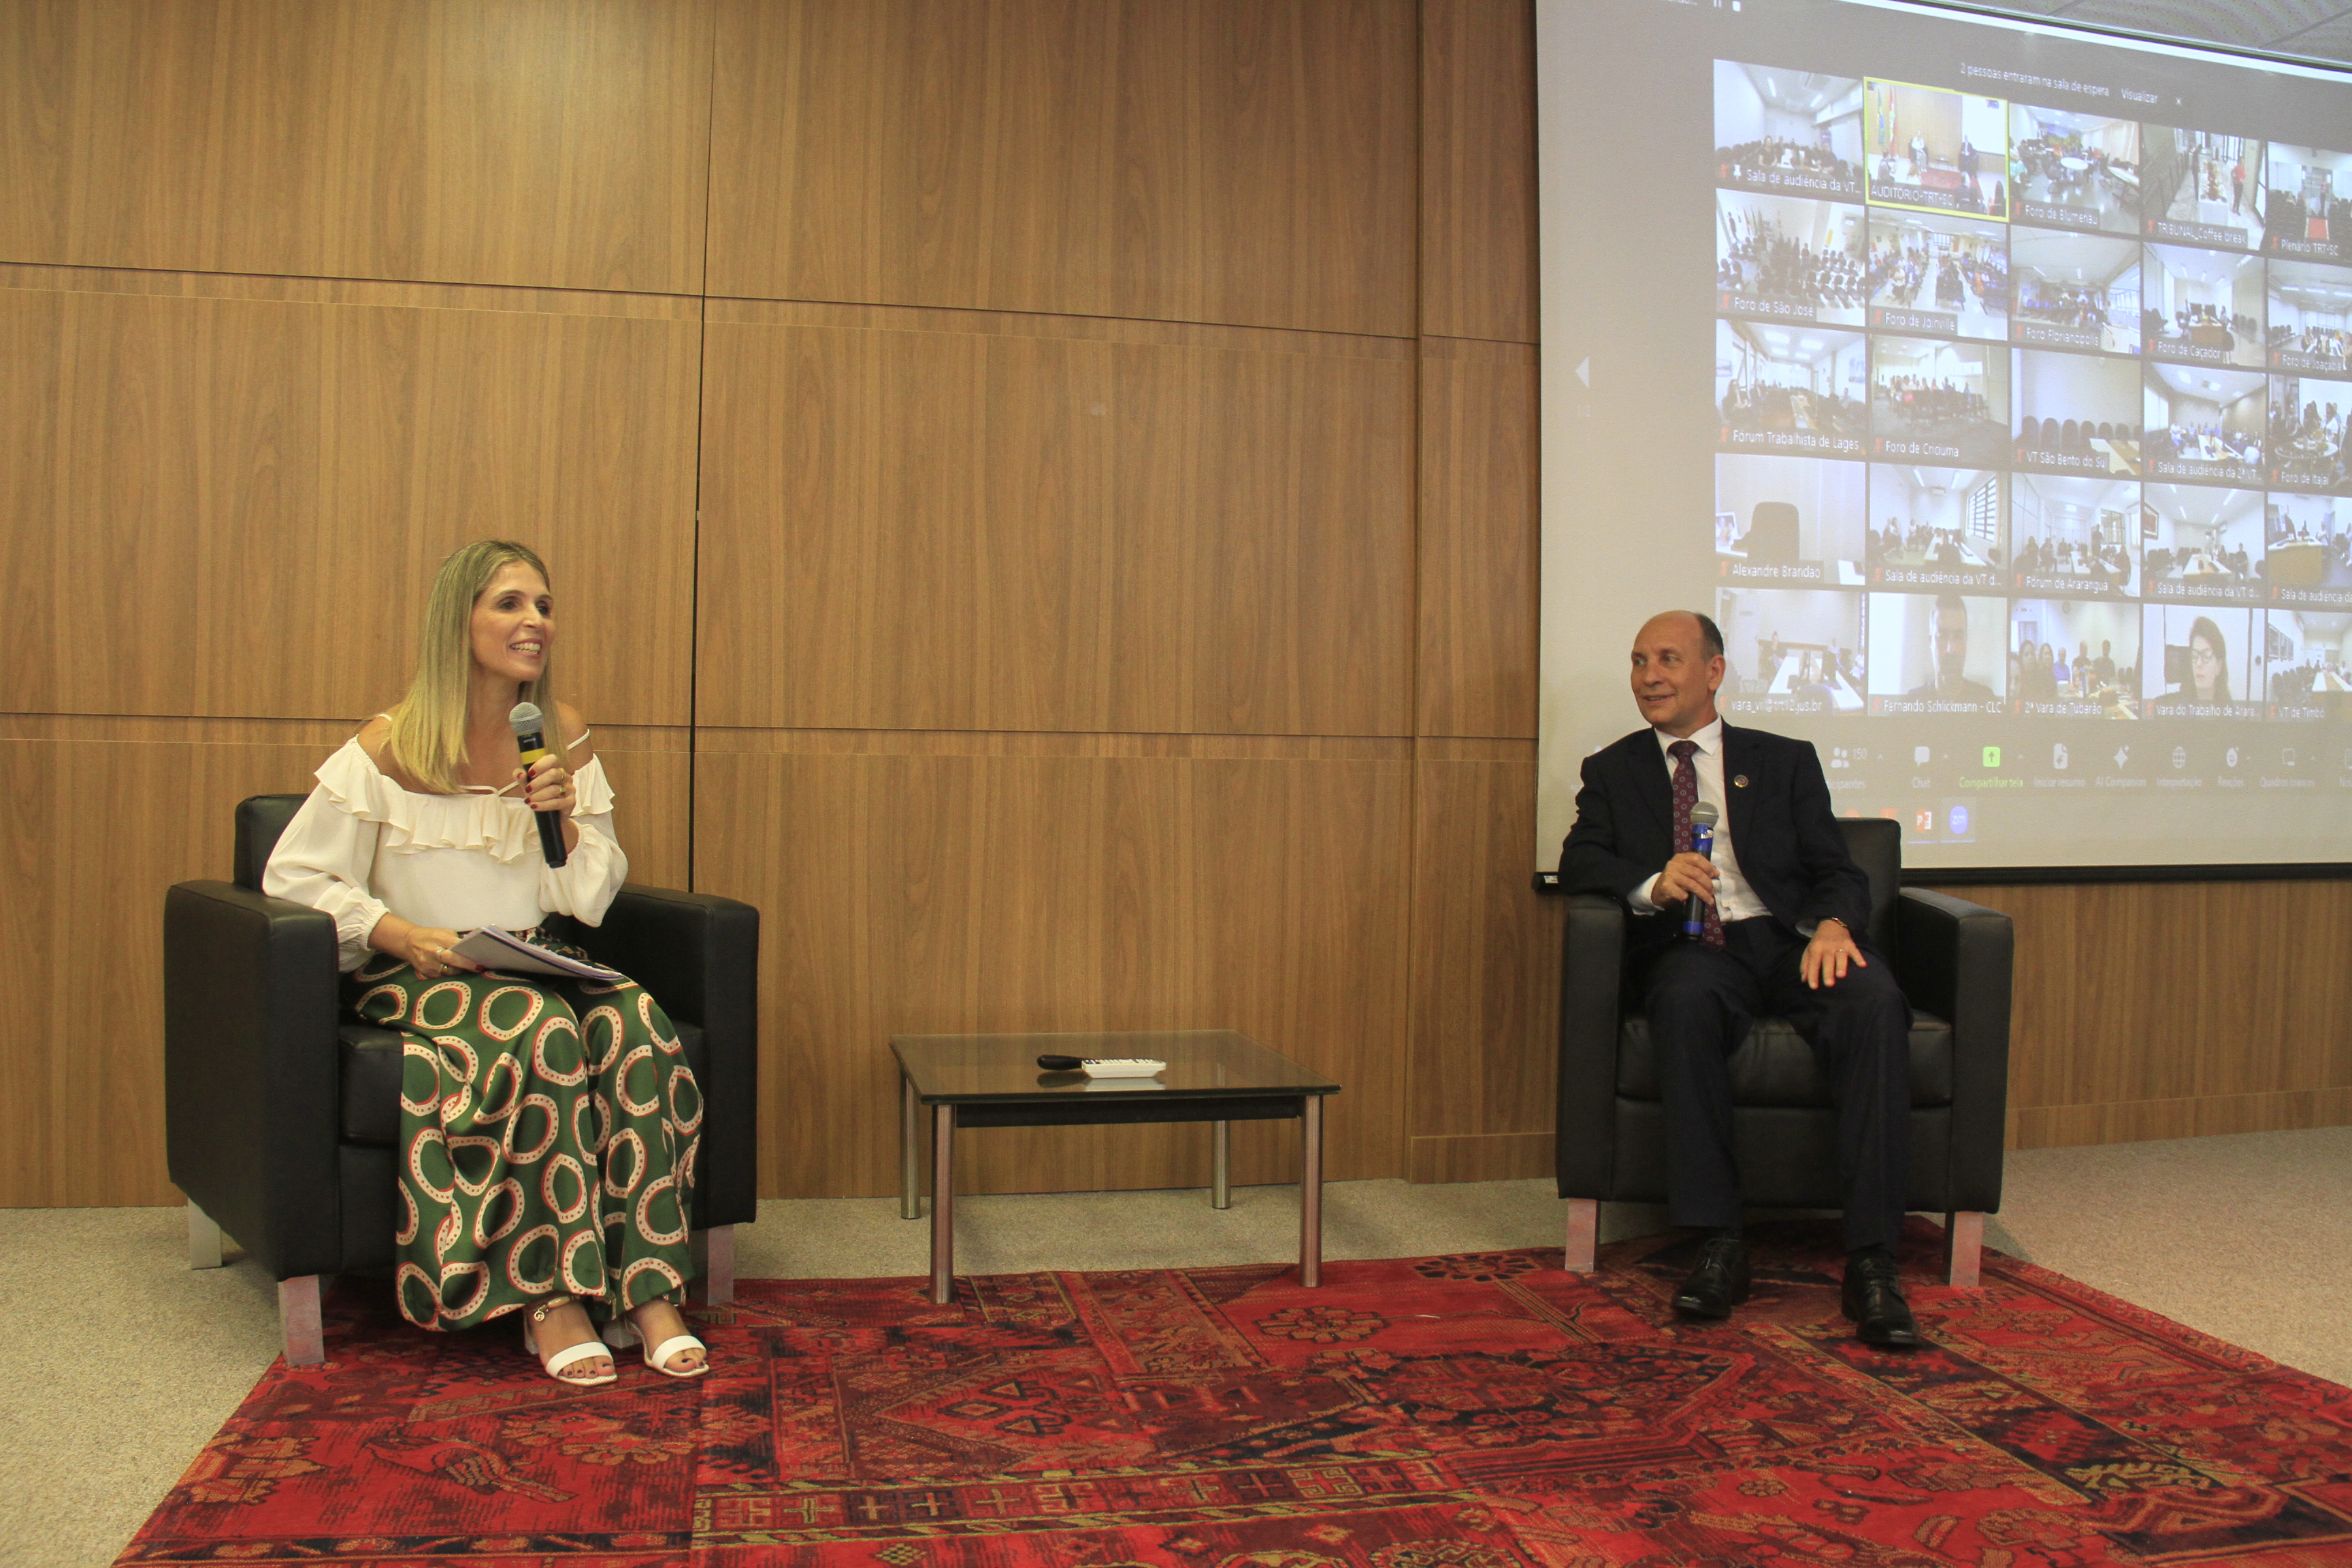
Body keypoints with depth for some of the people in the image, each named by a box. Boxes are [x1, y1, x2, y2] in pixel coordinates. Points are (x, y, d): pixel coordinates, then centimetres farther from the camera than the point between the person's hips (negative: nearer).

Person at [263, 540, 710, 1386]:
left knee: (635, 1019, -28)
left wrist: (568, 820, -11)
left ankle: (649, 1290, -27)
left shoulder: (564, 737, 8)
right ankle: (553, 1298, -27)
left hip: (540, 959, 4)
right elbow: (294, 877, -3)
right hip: (414, 973, -4)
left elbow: (593, 898, 8)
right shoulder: (390, 747, -5)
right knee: (545, 1029, -35)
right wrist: (399, 933, -17)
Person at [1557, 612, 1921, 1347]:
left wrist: (1834, 925, -15)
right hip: (1693, 951, -1)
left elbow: (1838, 871, 9)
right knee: (1685, 1003, -37)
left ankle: (1872, 1259, -30)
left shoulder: (1785, 761, 19)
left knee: (1875, 1003, -31)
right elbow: (1579, 863, 4)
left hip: (1790, 942, 1)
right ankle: (1718, 1244, -30)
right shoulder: (1613, 770, 19)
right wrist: (1653, 885, -18)